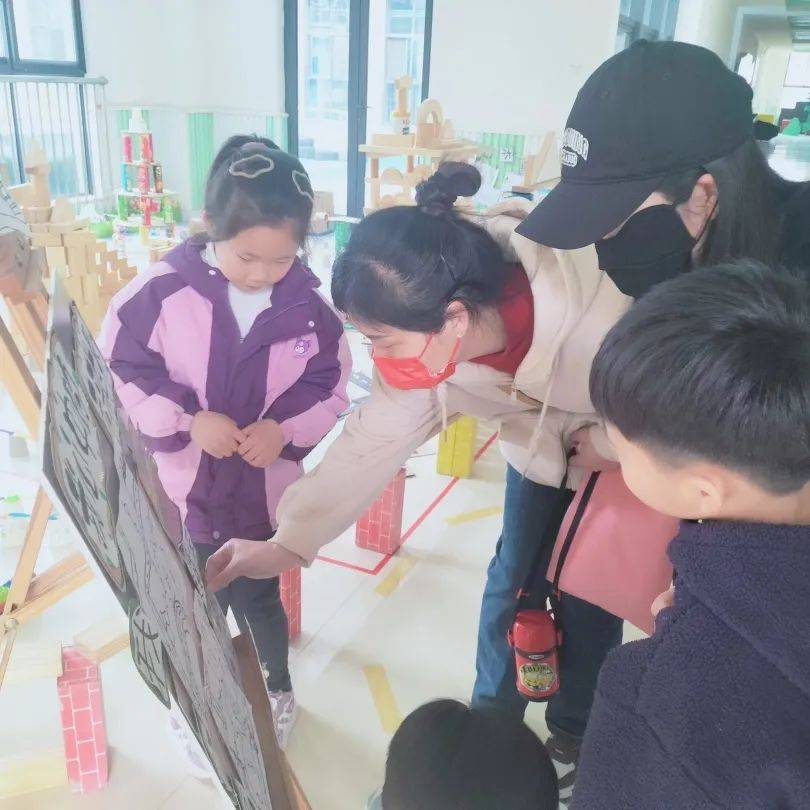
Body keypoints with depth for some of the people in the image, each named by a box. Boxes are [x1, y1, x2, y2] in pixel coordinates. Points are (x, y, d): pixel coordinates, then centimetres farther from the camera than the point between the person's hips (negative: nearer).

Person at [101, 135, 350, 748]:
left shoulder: (308, 306, -12)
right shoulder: (161, 290, -17)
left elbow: (331, 385, -2)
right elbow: (118, 370, -10)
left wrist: (286, 426, -19)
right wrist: (187, 418, -21)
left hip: (263, 490, 1)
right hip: (180, 486, 0)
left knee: (257, 598, 19)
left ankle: (278, 688, 49)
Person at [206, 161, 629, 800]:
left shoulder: (597, 309, -44)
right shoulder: (421, 339, -27)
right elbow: (375, 439, -22)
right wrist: (289, 543, -25)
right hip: (543, 446, 4)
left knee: (589, 591, 4)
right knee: (513, 576, 8)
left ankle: (574, 738, 31)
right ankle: (491, 718, 33)